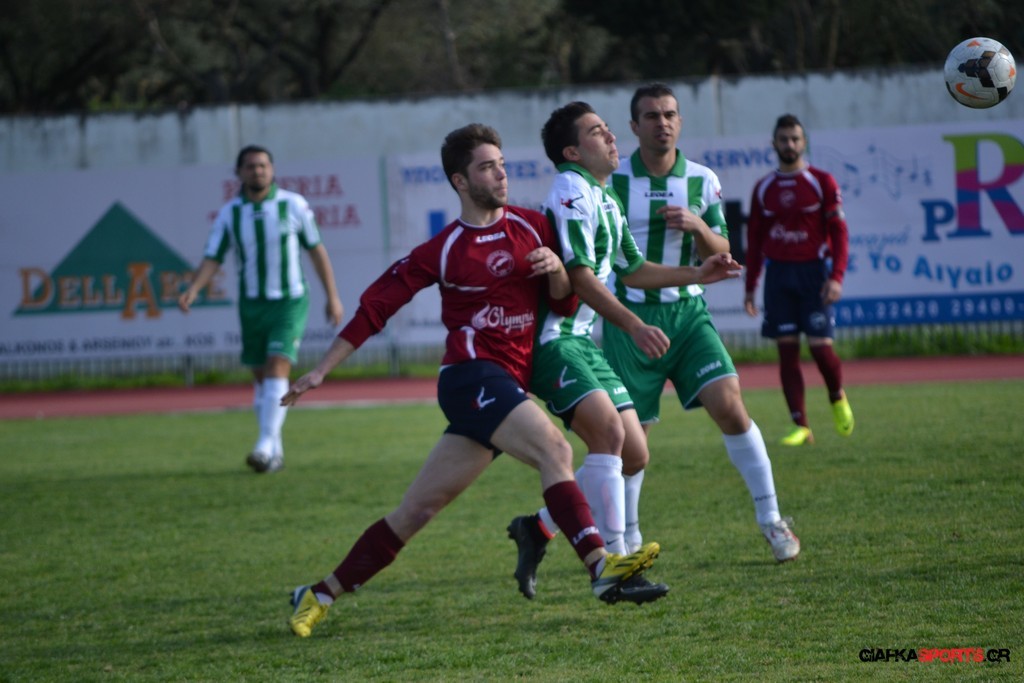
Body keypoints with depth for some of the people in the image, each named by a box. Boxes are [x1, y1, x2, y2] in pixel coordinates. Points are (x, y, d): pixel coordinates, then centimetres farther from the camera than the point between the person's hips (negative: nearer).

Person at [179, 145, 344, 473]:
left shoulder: (293, 205, -5)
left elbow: (316, 249, 3)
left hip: (290, 302, -3)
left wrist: (333, 296, 3)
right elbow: (212, 260, -5)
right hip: (251, 305, 3)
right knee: (261, 378, 8)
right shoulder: (229, 213, -1)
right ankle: (275, 451, 21)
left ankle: (266, 446, -25)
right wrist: (192, 290, -24)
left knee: (277, 369, -18)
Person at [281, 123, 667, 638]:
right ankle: (601, 567, -40)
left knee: (419, 509, 6)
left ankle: (322, 595, 13)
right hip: (472, 375, -5)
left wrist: (557, 270, -6)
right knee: (554, 449, -27)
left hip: (510, 384, 5)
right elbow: (376, 305, 5)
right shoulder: (444, 250, 0)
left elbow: (564, 304, 17)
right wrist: (321, 370, 3)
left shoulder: (532, 228, 12)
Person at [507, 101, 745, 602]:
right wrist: (633, 326, -27)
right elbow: (579, 276, -20)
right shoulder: (572, 191, -12)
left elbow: (630, 270, 31)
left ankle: (538, 528, 17)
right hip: (551, 338, -10)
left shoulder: (606, 199, 19)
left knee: (633, 456, 4)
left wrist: (696, 274, 23)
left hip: (581, 340, 10)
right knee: (608, 430, -25)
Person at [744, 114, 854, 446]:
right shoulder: (763, 188, 10)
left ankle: (838, 399, 21)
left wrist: (836, 277, -14)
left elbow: (839, 232, -3)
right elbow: (754, 240, 14)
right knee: (787, 349, -1)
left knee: (820, 345, -9)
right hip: (778, 275, 3)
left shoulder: (822, 182, 1)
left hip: (813, 271, -3)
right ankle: (801, 426, 2)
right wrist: (750, 287, 11)